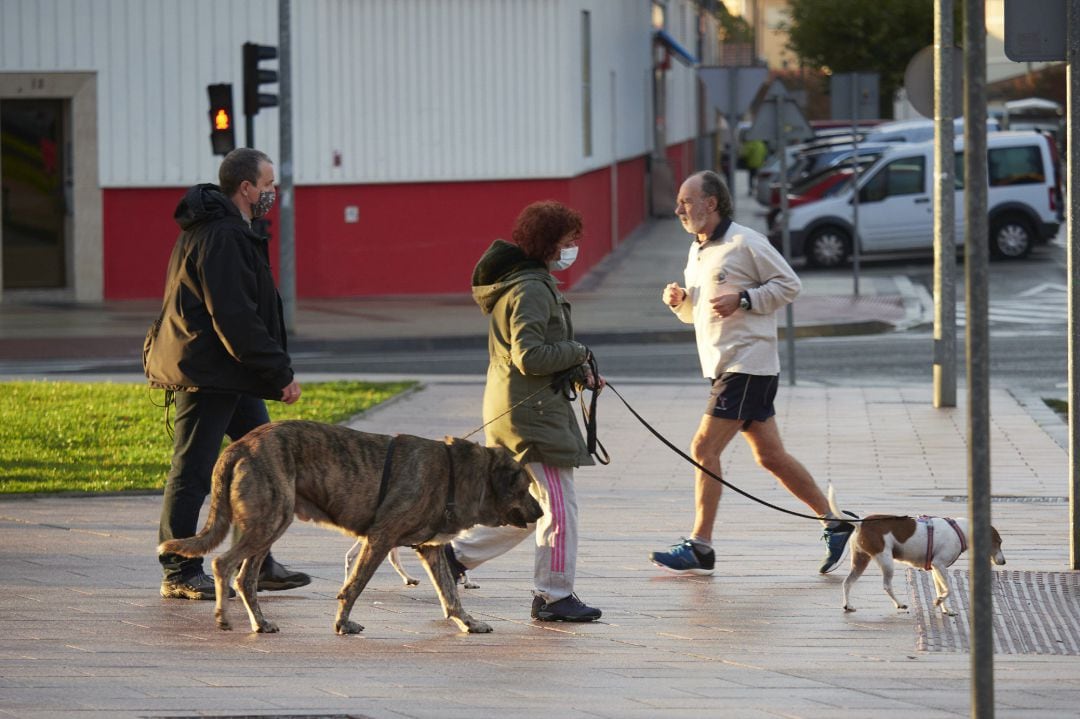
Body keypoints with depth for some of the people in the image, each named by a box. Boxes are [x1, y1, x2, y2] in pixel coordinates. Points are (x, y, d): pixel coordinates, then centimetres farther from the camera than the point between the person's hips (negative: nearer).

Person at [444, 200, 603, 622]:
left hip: (517, 408, 11)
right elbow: (529, 357, -23)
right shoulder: (531, 290, -17)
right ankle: (553, 596, 0)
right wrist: (578, 353, -10)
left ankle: (458, 553, 20)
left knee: (534, 505, 17)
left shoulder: (532, 283, 16)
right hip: (532, 409, -11)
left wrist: (579, 374, 11)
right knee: (559, 504, -5)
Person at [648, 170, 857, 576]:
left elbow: (789, 284, -8)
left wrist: (743, 299, -18)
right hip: (721, 367, 9)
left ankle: (699, 549, -8)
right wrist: (678, 301, 3)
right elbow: (696, 313, 25)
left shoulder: (745, 243, -10)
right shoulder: (697, 251, 17)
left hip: (748, 364, -9)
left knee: (704, 448, -12)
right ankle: (835, 523, 17)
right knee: (770, 456, 10)